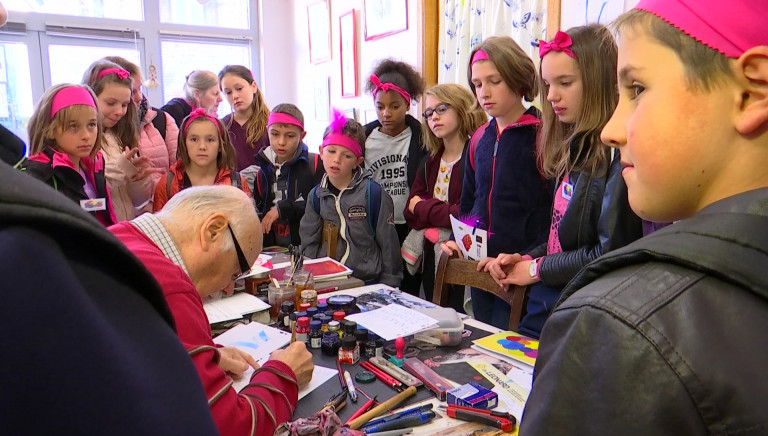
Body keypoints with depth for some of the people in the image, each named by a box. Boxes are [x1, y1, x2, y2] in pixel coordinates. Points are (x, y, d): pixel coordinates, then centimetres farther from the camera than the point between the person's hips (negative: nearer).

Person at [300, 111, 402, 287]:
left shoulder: (374, 193, -6)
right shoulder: (316, 195, 8)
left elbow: (388, 245, -1)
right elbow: (309, 244, 14)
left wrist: (388, 289, 1)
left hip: (368, 281, -3)